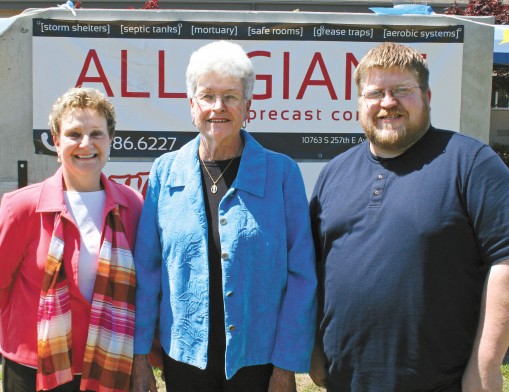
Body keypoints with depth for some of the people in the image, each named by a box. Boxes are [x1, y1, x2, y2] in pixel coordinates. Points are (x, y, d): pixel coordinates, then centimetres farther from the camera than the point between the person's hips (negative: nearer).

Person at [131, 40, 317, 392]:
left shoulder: (281, 173, -5)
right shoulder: (166, 172, 1)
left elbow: (301, 276, -5)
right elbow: (147, 269, 3)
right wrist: (140, 354, 0)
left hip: (257, 360, -2)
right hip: (184, 359, 2)